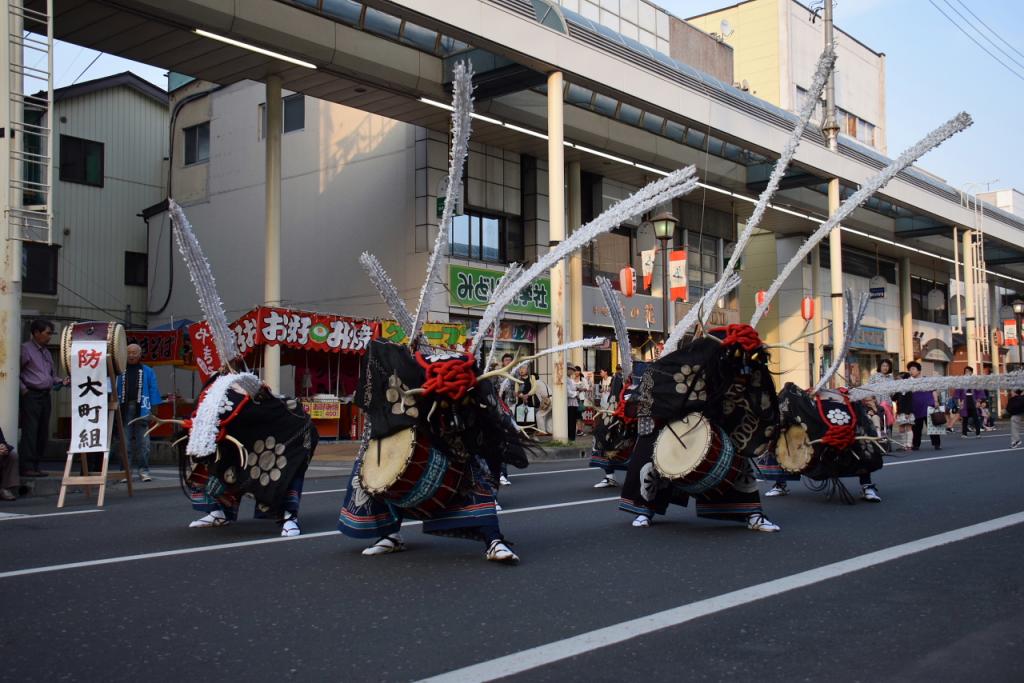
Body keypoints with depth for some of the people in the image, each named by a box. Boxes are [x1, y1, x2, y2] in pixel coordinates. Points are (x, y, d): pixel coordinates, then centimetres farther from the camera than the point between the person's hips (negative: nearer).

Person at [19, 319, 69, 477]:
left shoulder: (47, 353, 20)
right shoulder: (26, 349, -4)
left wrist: (62, 381, 6)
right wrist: (23, 389, -14)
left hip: (45, 396, 8)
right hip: (31, 395, -8)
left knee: (43, 432, 7)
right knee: (30, 431, -9)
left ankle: (36, 464, 13)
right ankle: (27, 467, -8)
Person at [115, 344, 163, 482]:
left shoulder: (147, 372, 7)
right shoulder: (120, 372, 8)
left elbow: (153, 391, 4)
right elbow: (116, 390, 6)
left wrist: (154, 410, -2)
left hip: (141, 410, -1)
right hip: (125, 410, 1)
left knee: (143, 442, 0)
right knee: (126, 443, 4)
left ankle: (144, 470, 6)